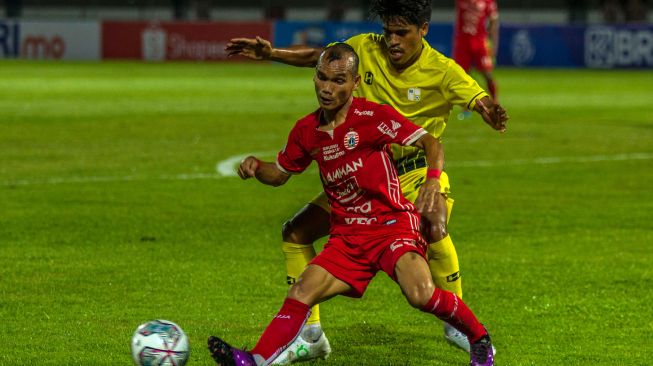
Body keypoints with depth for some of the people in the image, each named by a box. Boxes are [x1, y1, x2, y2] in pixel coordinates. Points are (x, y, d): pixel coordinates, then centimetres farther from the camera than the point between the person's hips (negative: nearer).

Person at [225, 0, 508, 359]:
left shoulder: (442, 72, -17)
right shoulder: (366, 48, -6)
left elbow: (481, 101, -30)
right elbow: (316, 56, 7)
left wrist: (491, 113, -53)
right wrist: (270, 53, -6)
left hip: (416, 171, -5)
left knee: (434, 228, -35)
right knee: (295, 233, 1)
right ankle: (310, 335, 12)